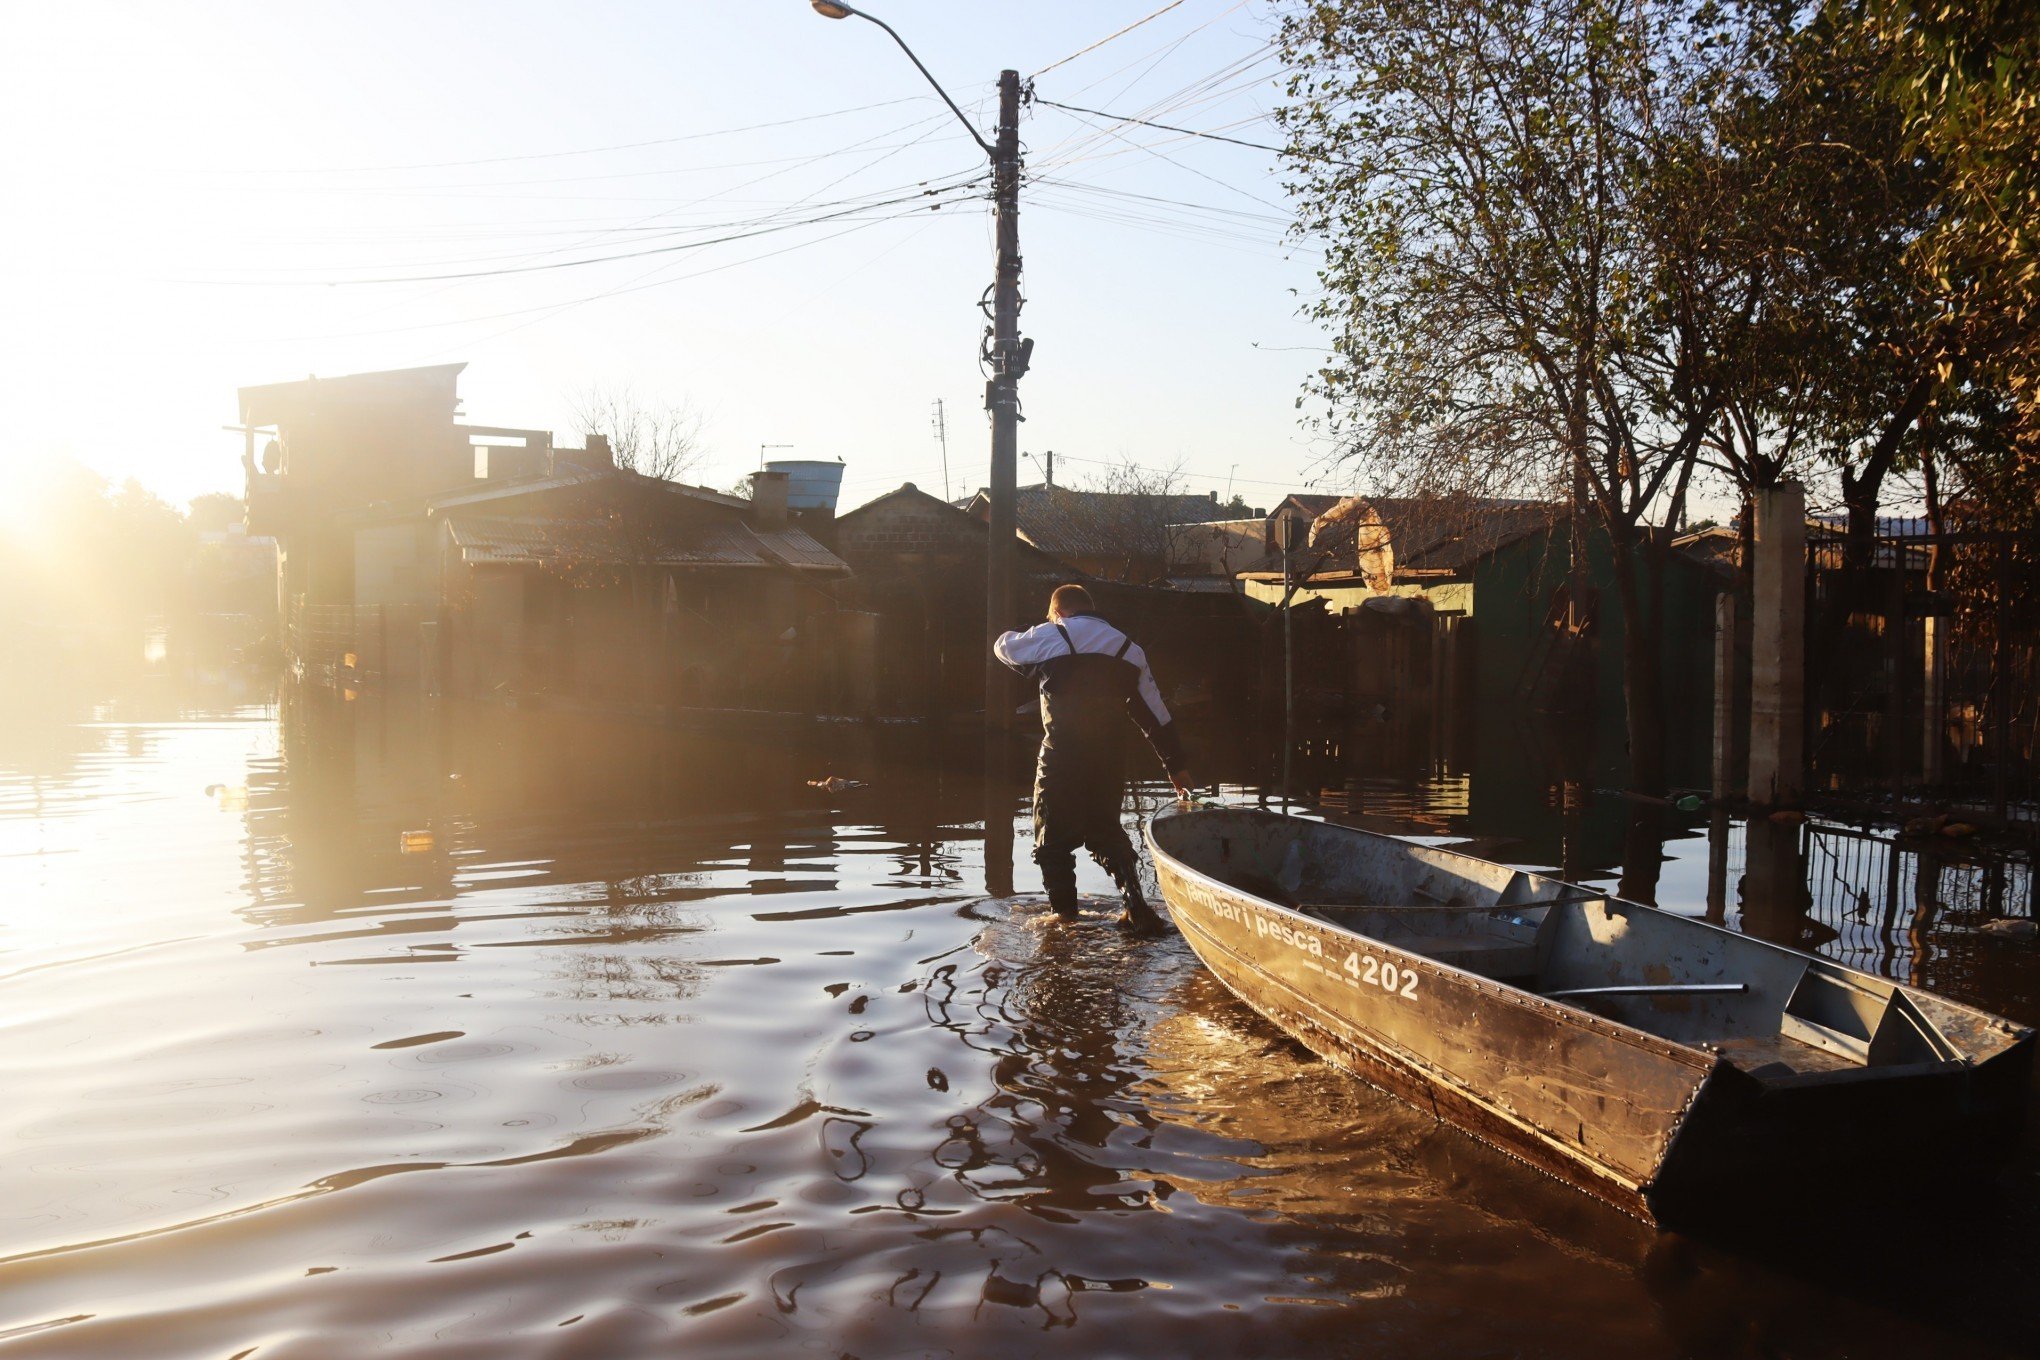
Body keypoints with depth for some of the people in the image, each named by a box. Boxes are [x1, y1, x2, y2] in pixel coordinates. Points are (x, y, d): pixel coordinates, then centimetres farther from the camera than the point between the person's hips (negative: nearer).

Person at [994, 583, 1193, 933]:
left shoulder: (1048, 638, 1)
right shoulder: (1129, 650, 15)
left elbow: (1003, 645, 21)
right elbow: (1156, 715, 17)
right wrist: (1176, 765, 22)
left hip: (1061, 757, -4)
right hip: (1110, 759, 5)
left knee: (1053, 837, 9)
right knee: (1106, 830, 18)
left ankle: (1065, 916, 9)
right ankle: (1138, 910, 6)